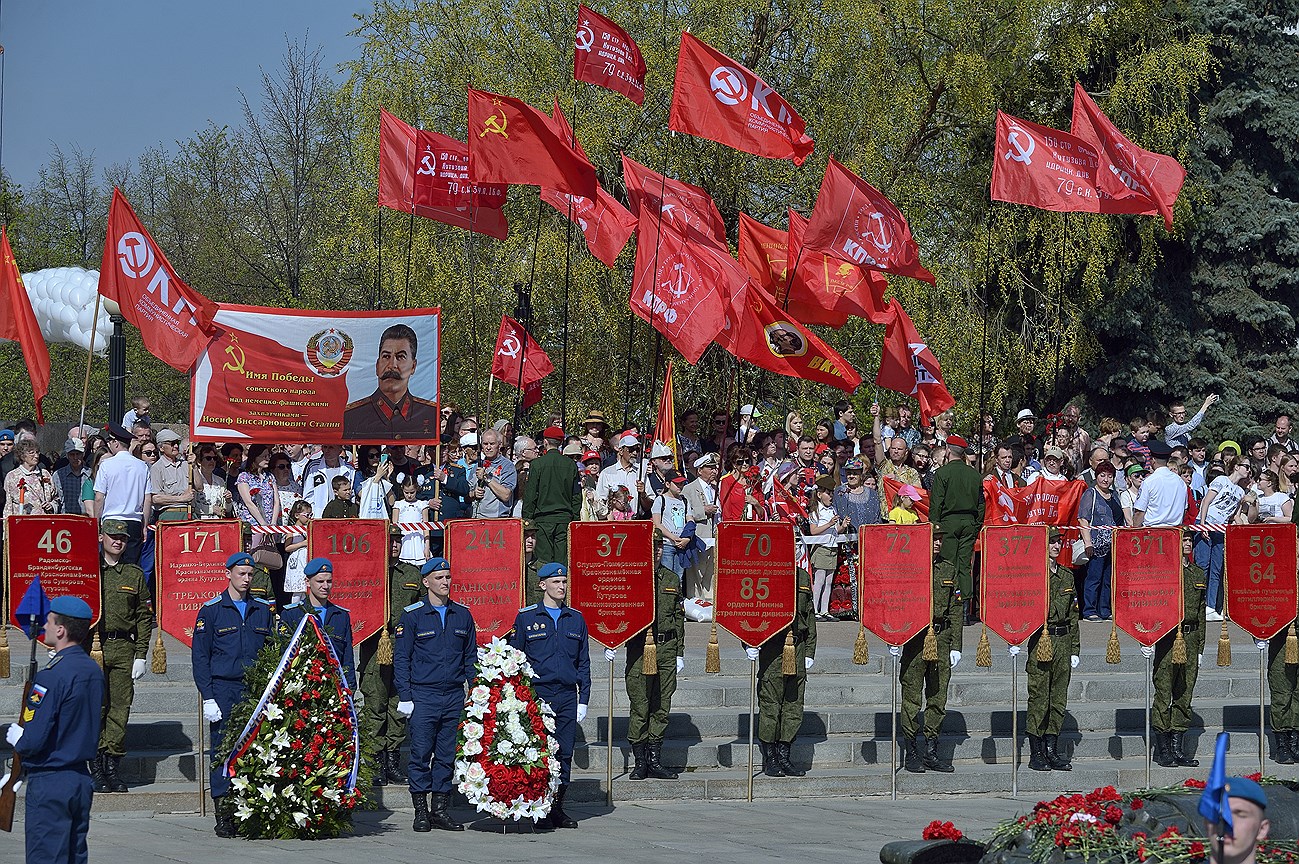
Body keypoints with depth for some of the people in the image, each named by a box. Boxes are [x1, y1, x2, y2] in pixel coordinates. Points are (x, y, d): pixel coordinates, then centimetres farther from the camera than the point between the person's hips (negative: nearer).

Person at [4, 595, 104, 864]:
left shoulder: (51, 676, -19)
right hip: (81, 779, 8)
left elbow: (34, 741, -22)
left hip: (49, 783, -8)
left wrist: (15, 737, 2)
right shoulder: (93, 671, 7)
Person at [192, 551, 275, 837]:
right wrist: (207, 697, -7)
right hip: (223, 691, -3)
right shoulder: (211, 610, 3)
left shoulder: (264, 610, 13)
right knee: (222, 749, -4)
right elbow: (200, 656, 2)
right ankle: (224, 816, -1)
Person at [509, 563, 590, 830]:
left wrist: (583, 700, 8)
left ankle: (558, 809, 12)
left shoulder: (576, 619, 13)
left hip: (567, 695, 3)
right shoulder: (526, 618, 3)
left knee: (564, 754, 3)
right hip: (536, 694, -3)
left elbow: (583, 663, 15)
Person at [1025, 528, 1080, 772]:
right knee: (1039, 697, -5)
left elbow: (1073, 614, 18)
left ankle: (1052, 750, 11)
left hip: (1063, 641, 6)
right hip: (1040, 640, -6)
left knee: (1059, 697, 6)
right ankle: (1036, 753, 0)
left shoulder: (1067, 575, 15)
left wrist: (1075, 649, 14)